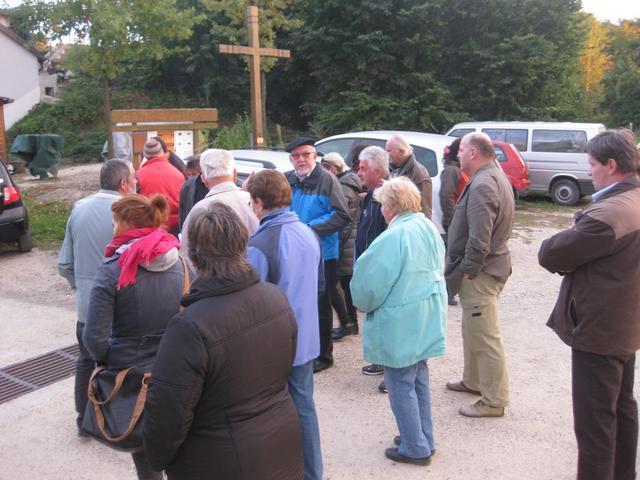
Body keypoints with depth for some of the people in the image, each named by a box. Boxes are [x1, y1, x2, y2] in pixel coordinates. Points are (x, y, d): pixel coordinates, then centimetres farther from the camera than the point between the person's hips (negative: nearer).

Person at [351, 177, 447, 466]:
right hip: (426, 321, 9)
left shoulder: (394, 237, -23)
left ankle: (415, 448, 18)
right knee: (419, 381, 20)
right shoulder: (428, 228, 4)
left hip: (400, 325, -8)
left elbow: (369, 282, -18)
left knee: (401, 386, 7)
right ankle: (424, 439, 32)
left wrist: (364, 303, 2)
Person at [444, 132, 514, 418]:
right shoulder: (494, 176, 14)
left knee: (484, 337, -2)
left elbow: (479, 239, -28)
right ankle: (474, 381, 39)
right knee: (473, 330, 23)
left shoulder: (483, 185, -21)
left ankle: (494, 401, 9)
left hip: (479, 274, -11)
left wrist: (467, 270, -18)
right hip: (483, 267, 11)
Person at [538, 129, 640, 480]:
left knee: (594, 423, 2)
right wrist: (576, 247, -4)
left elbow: (549, 255, -22)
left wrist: (567, 238, -4)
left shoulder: (607, 214, -28)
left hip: (598, 331, -10)